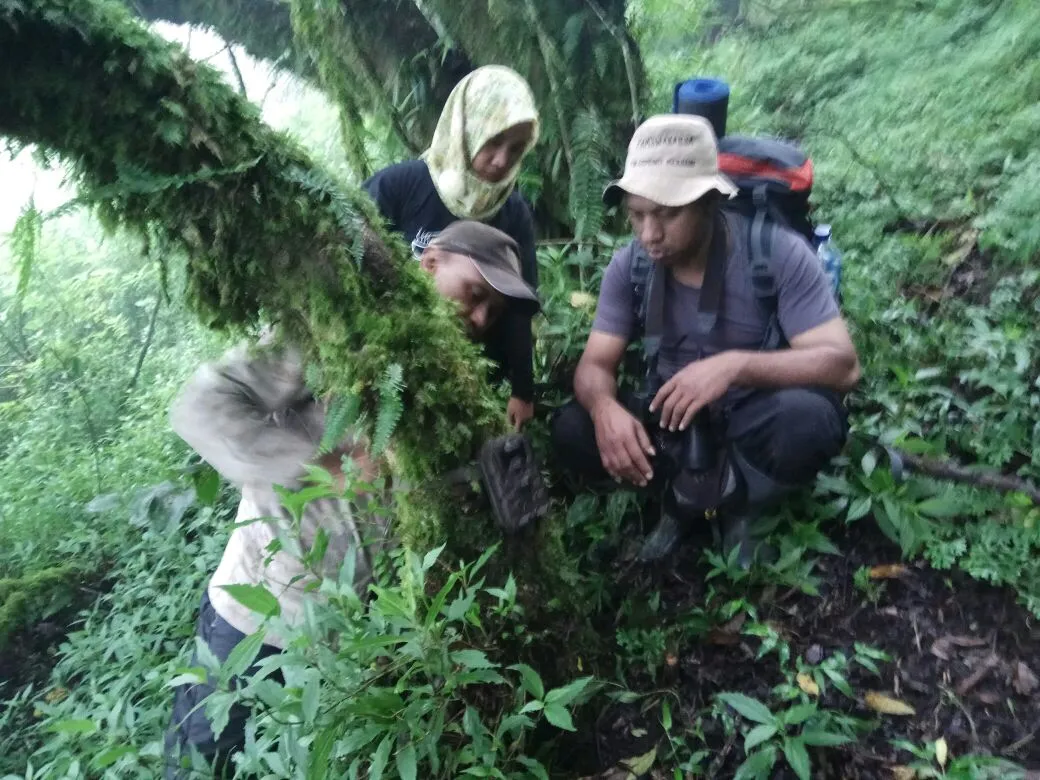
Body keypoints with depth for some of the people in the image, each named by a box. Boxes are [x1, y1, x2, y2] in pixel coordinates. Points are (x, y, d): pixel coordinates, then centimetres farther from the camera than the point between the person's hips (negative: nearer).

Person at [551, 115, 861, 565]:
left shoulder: (778, 253, -21)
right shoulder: (629, 265, -10)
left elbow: (842, 365, -24)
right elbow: (595, 365, -9)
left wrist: (736, 364, -41)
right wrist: (604, 408, -35)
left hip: (754, 418, -2)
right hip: (673, 418, 3)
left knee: (807, 421, -36)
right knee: (572, 431, -21)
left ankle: (737, 503, -2)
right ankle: (683, 496, 3)